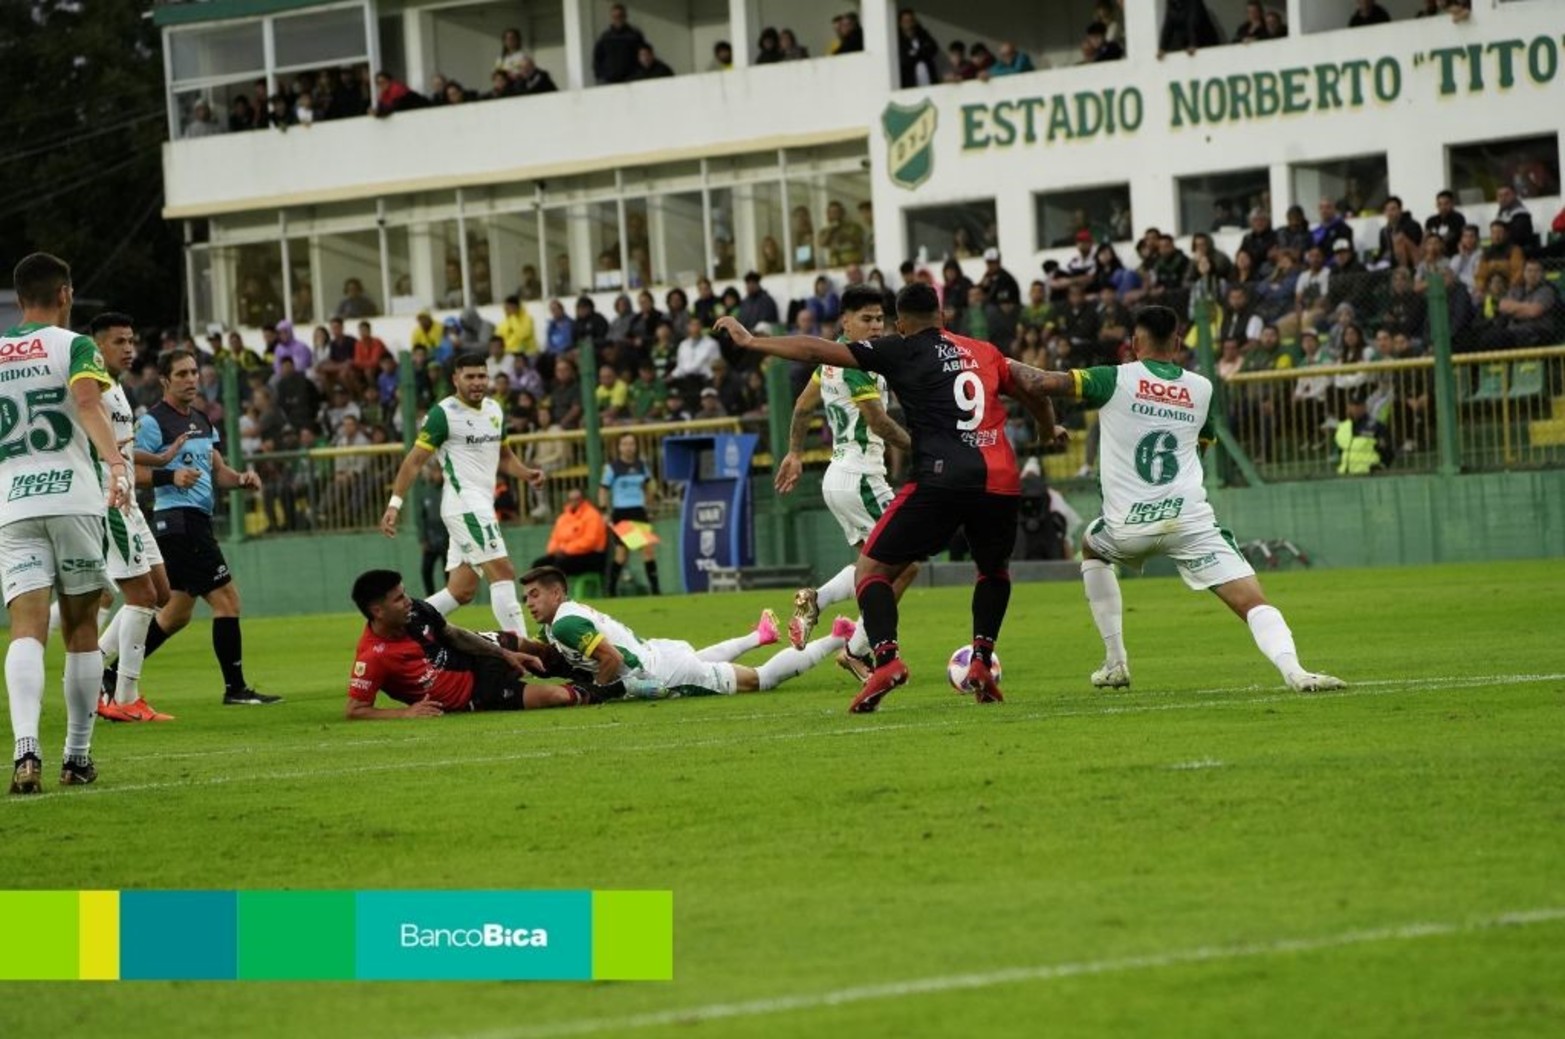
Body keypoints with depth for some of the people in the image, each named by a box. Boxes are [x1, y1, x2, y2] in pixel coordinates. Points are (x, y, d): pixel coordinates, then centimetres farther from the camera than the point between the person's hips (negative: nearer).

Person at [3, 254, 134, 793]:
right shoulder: (74, 346, 1)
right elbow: (87, 404, -19)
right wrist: (116, 464, -32)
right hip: (73, 499, -2)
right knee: (81, 629, 11)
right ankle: (77, 756, 15)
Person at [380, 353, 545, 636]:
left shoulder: (494, 409, 14)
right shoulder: (443, 413, -8)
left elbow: (503, 455, 26)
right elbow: (414, 461, -9)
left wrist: (526, 473, 5)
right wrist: (395, 503, -16)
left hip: (482, 504, 8)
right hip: (464, 503, -8)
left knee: (461, 591, 8)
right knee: (503, 572, -16)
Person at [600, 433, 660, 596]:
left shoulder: (642, 465, 6)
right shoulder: (612, 467, -6)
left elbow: (650, 484, 22)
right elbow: (603, 490, -3)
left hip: (639, 511, 4)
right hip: (621, 513, -4)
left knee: (649, 548, -6)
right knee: (622, 553, -2)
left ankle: (654, 588, -1)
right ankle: (611, 590, 11)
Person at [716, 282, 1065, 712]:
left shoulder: (901, 351, 8)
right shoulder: (985, 353, 21)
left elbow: (820, 351, 5)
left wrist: (751, 342, 13)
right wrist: (1050, 429, 56)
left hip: (942, 480, -5)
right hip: (1001, 482, 5)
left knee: (871, 569, 7)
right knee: (994, 570, 31)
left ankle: (886, 657, -17)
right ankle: (982, 661, 13)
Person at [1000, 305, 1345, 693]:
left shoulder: (1116, 380, 0)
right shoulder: (1202, 389, 11)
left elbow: (1036, 384, -8)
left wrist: (1008, 365, 12)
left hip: (1128, 526, 0)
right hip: (1191, 521, 0)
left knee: (1092, 549, 34)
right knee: (1253, 602, -5)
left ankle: (1115, 663, 27)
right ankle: (1293, 671, -34)